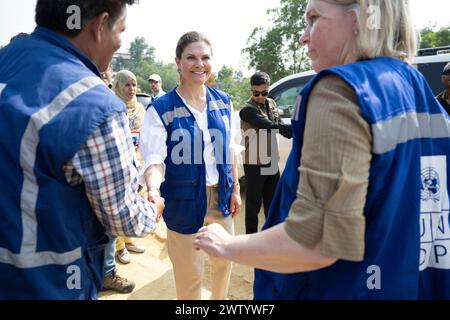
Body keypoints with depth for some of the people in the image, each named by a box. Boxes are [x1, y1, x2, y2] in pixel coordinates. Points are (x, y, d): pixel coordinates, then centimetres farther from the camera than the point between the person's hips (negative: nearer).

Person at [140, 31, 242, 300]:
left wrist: (235, 189, 8)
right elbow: (155, 160, -18)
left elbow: (230, 149, 8)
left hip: (221, 197, 5)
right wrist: (153, 189, -38)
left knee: (224, 261, 24)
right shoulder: (161, 109, -14)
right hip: (185, 201, -4)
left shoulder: (223, 102, 1)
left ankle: (220, 299, 51)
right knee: (189, 274, 10)